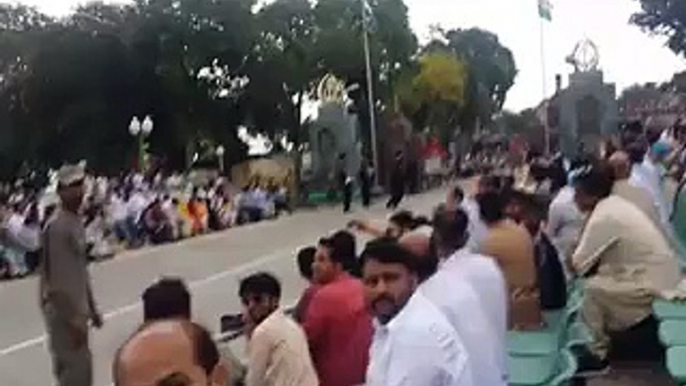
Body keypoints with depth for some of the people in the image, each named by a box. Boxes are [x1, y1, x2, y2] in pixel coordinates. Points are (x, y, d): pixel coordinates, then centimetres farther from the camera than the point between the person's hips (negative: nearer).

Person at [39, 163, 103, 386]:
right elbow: (57, 278, -22)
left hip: (76, 309, 9)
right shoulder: (57, 226, -18)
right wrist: (73, 318, -21)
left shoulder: (77, 222, 11)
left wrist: (91, 308, 19)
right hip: (63, 313, -9)